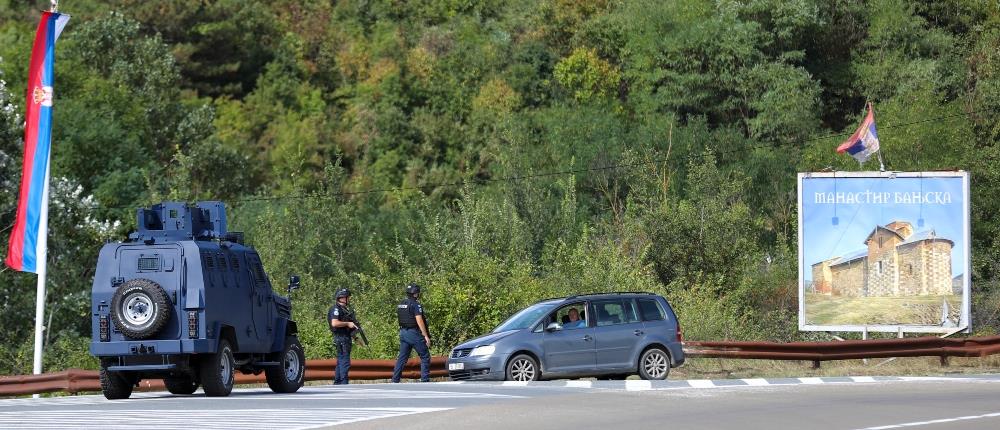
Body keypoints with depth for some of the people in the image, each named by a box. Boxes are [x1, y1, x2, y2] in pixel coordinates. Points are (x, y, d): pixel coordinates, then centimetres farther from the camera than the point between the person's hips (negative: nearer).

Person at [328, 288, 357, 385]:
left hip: (346, 338, 10)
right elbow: (334, 323, -24)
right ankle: (343, 382, -14)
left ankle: (337, 383, 16)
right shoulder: (336, 309, -11)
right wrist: (348, 324, -18)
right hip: (341, 338, -10)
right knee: (345, 362, -12)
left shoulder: (345, 309, 19)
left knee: (341, 362, 12)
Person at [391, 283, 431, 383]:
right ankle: (425, 380, -6)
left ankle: (395, 381, 7)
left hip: (403, 332, 7)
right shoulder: (415, 304, -13)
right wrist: (426, 336, -18)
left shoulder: (400, 304, 11)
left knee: (402, 358, 11)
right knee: (425, 357, 0)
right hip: (414, 333, -7)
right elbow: (419, 321, -19)